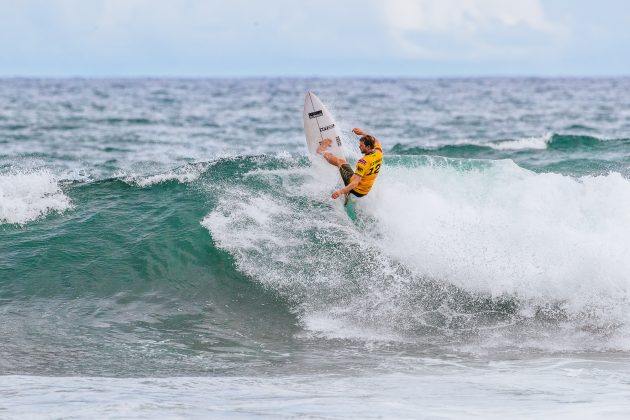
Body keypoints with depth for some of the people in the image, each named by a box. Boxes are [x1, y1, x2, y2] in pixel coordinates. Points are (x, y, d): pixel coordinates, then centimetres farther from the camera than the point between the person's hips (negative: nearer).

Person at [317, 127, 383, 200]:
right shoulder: (379, 153, -10)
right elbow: (376, 141, 16)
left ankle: (321, 151, 38)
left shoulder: (364, 162, -31)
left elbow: (355, 183, -37)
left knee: (341, 161, 13)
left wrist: (341, 191, -45)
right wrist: (363, 133, 17)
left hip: (356, 190, -6)